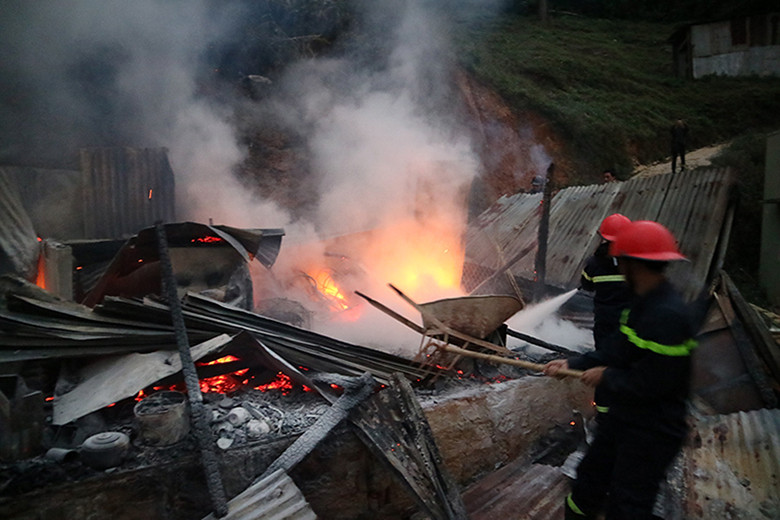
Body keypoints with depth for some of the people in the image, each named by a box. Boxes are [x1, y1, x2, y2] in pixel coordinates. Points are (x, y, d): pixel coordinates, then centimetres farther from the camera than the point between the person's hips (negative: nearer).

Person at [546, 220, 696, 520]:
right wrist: (572, 364, 3)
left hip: (652, 433, -9)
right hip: (624, 417, 9)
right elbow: (618, 352, 9)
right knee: (588, 483, 22)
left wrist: (606, 376, -13)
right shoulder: (643, 302, 3)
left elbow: (648, 385, -29)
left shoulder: (667, 315, -29)